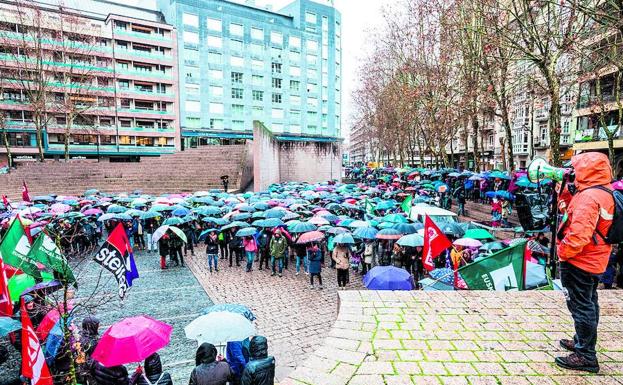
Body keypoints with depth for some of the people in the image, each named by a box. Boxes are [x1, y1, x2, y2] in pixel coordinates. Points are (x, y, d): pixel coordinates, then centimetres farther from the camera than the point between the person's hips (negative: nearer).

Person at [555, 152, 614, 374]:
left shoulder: (589, 196, -23)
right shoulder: (606, 193, 8)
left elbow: (579, 234, -30)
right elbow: (574, 213, 13)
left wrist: (562, 253, -17)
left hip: (579, 262, -10)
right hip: (593, 261, 10)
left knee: (581, 306, 0)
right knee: (588, 303, 21)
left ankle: (585, 356, 10)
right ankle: (583, 342, 37)